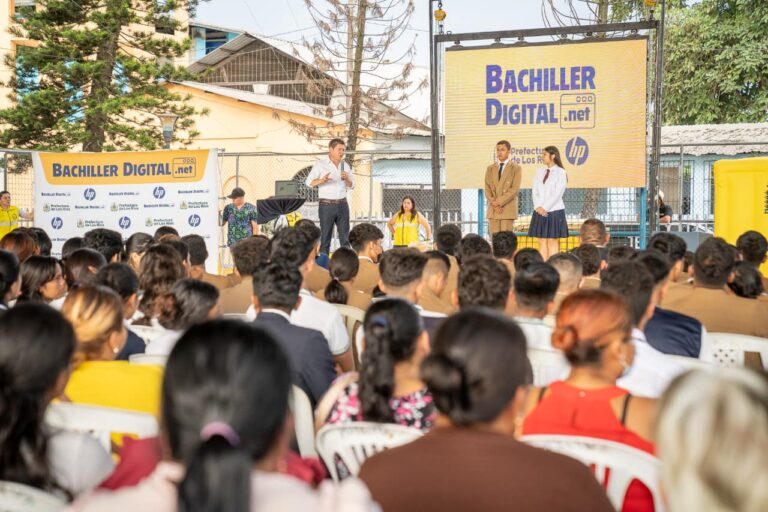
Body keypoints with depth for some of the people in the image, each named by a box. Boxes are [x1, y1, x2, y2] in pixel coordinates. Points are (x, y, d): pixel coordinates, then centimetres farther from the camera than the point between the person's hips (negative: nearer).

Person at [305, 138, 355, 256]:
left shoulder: (345, 165, 13)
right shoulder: (320, 164, -1)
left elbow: (351, 186, 15)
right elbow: (309, 182, -6)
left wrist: (347, 179, -7)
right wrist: (321, 180, -26)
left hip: (342, 205, 4)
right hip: (327, 205, -4)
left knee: (345, 237, 4)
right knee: (325, 237, -2)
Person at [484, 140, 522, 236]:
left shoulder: (516, 168, 4)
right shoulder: (490, 168, 15)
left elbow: (515, 189, -6)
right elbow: (487, 189, 8)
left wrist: (499, 202, -14)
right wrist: (494, 204, -9)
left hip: (508, 210, -3)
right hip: (493, 210, 3)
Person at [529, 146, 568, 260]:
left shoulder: (561, 172, -3)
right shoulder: (540, 172, 13)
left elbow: (558, 194, -10)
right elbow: (535, 191, 8)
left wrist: (545, 208, -14)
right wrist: (538, 207, -8)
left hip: (554, 211, -5)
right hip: (539, 212, 5)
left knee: (553, 242, -3)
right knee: (542, 242, 4)